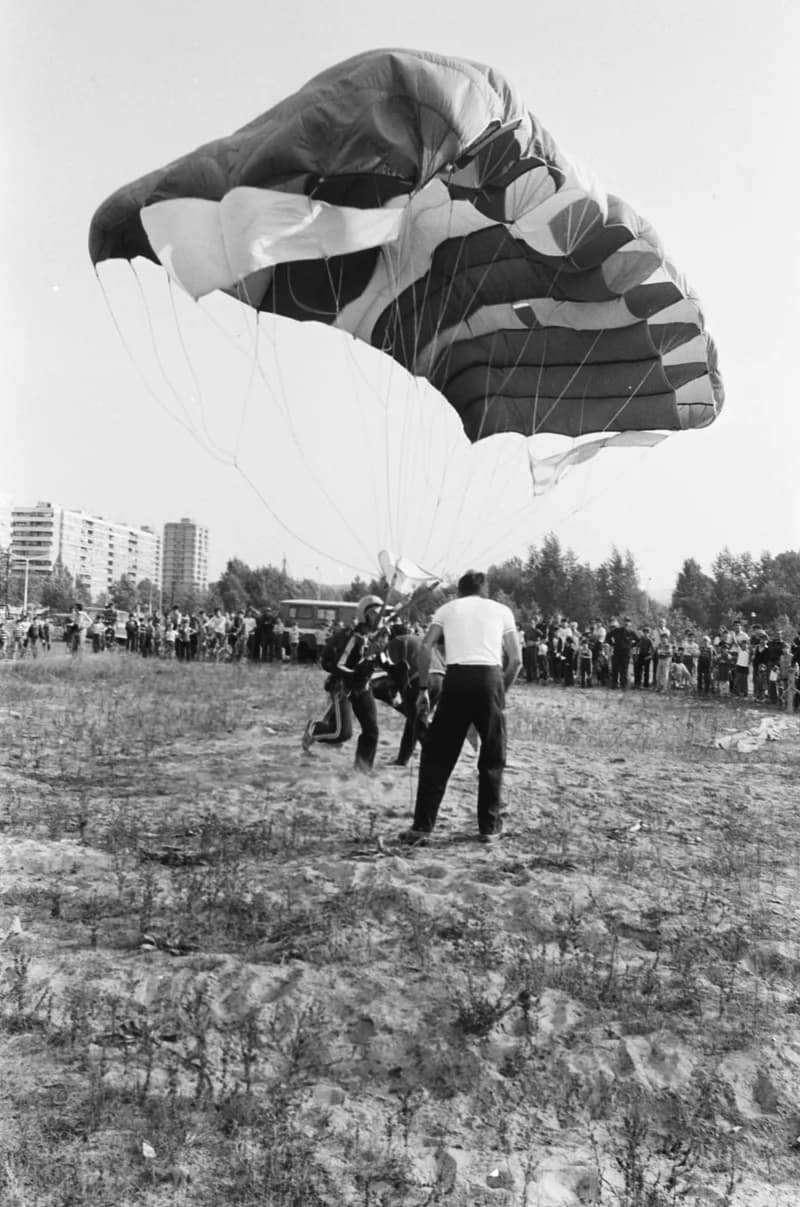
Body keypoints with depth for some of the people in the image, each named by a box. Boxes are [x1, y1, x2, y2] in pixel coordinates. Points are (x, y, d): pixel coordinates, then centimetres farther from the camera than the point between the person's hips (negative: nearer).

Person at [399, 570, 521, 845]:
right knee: (492, 757, 15)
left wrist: (423, 690, 8)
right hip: (490, 677, 0)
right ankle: (490, 826, 19)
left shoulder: (447, 609, 18)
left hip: (457, 677, 0)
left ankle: (422, 827, 5)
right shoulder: (501, 610, 19)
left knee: (437, 755, 8)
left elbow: (425, 649, 4)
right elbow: (516, 660, 11)